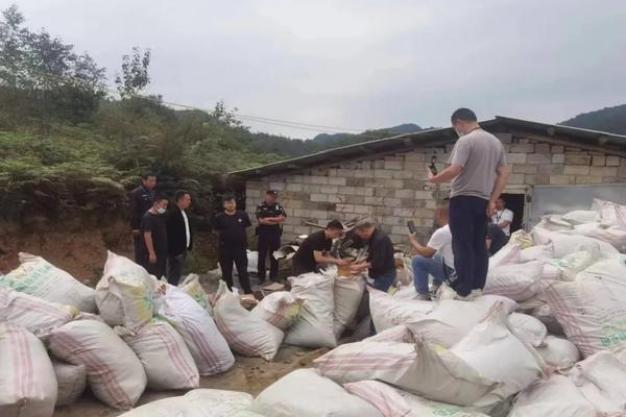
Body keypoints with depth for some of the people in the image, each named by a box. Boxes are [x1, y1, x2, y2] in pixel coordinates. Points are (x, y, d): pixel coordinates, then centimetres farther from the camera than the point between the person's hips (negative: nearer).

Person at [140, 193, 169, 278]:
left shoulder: (161, 216, 10)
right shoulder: (148, 217, -16)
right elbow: (147, 235, -22)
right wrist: (151, 253, -24)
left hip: (161, 252, 9)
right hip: (152, 253, -9)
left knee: (161, 276, 15)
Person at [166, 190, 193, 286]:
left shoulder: (184, 213, 12)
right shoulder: (173, 214, -17)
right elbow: (171, 234, -20)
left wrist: (189, 245, 11)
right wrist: (175, 250, -21)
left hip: (183, 249, 9)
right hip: (176, 250, -9)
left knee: (177, 274, 15)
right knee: (174, 275, -4)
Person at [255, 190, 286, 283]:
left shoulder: (278, 207, 4)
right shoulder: (260, 206, -4)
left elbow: (283, 218, -9)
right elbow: (261, 220, -14)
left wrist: (269, 218, -15)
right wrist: (277, 220, -9)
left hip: (275, 234, 2)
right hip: (263, 234, -2)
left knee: (274, 256, 9)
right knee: (262, 256, 5)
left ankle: (274, 276, 21)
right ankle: (261, 276, 16)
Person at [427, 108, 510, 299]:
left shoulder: (465, 141, -12)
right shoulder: (496, 142, 13)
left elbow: (455, 170, -22)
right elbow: (504, 173, 11)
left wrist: (433, 178, -6)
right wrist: (492, 200, 9)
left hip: (463, 199, -8)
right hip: (483, 200, 8)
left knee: (462, 245, -3)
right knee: (479, 244, 12)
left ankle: (463, 290, -1)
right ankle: (477, 285, 17)